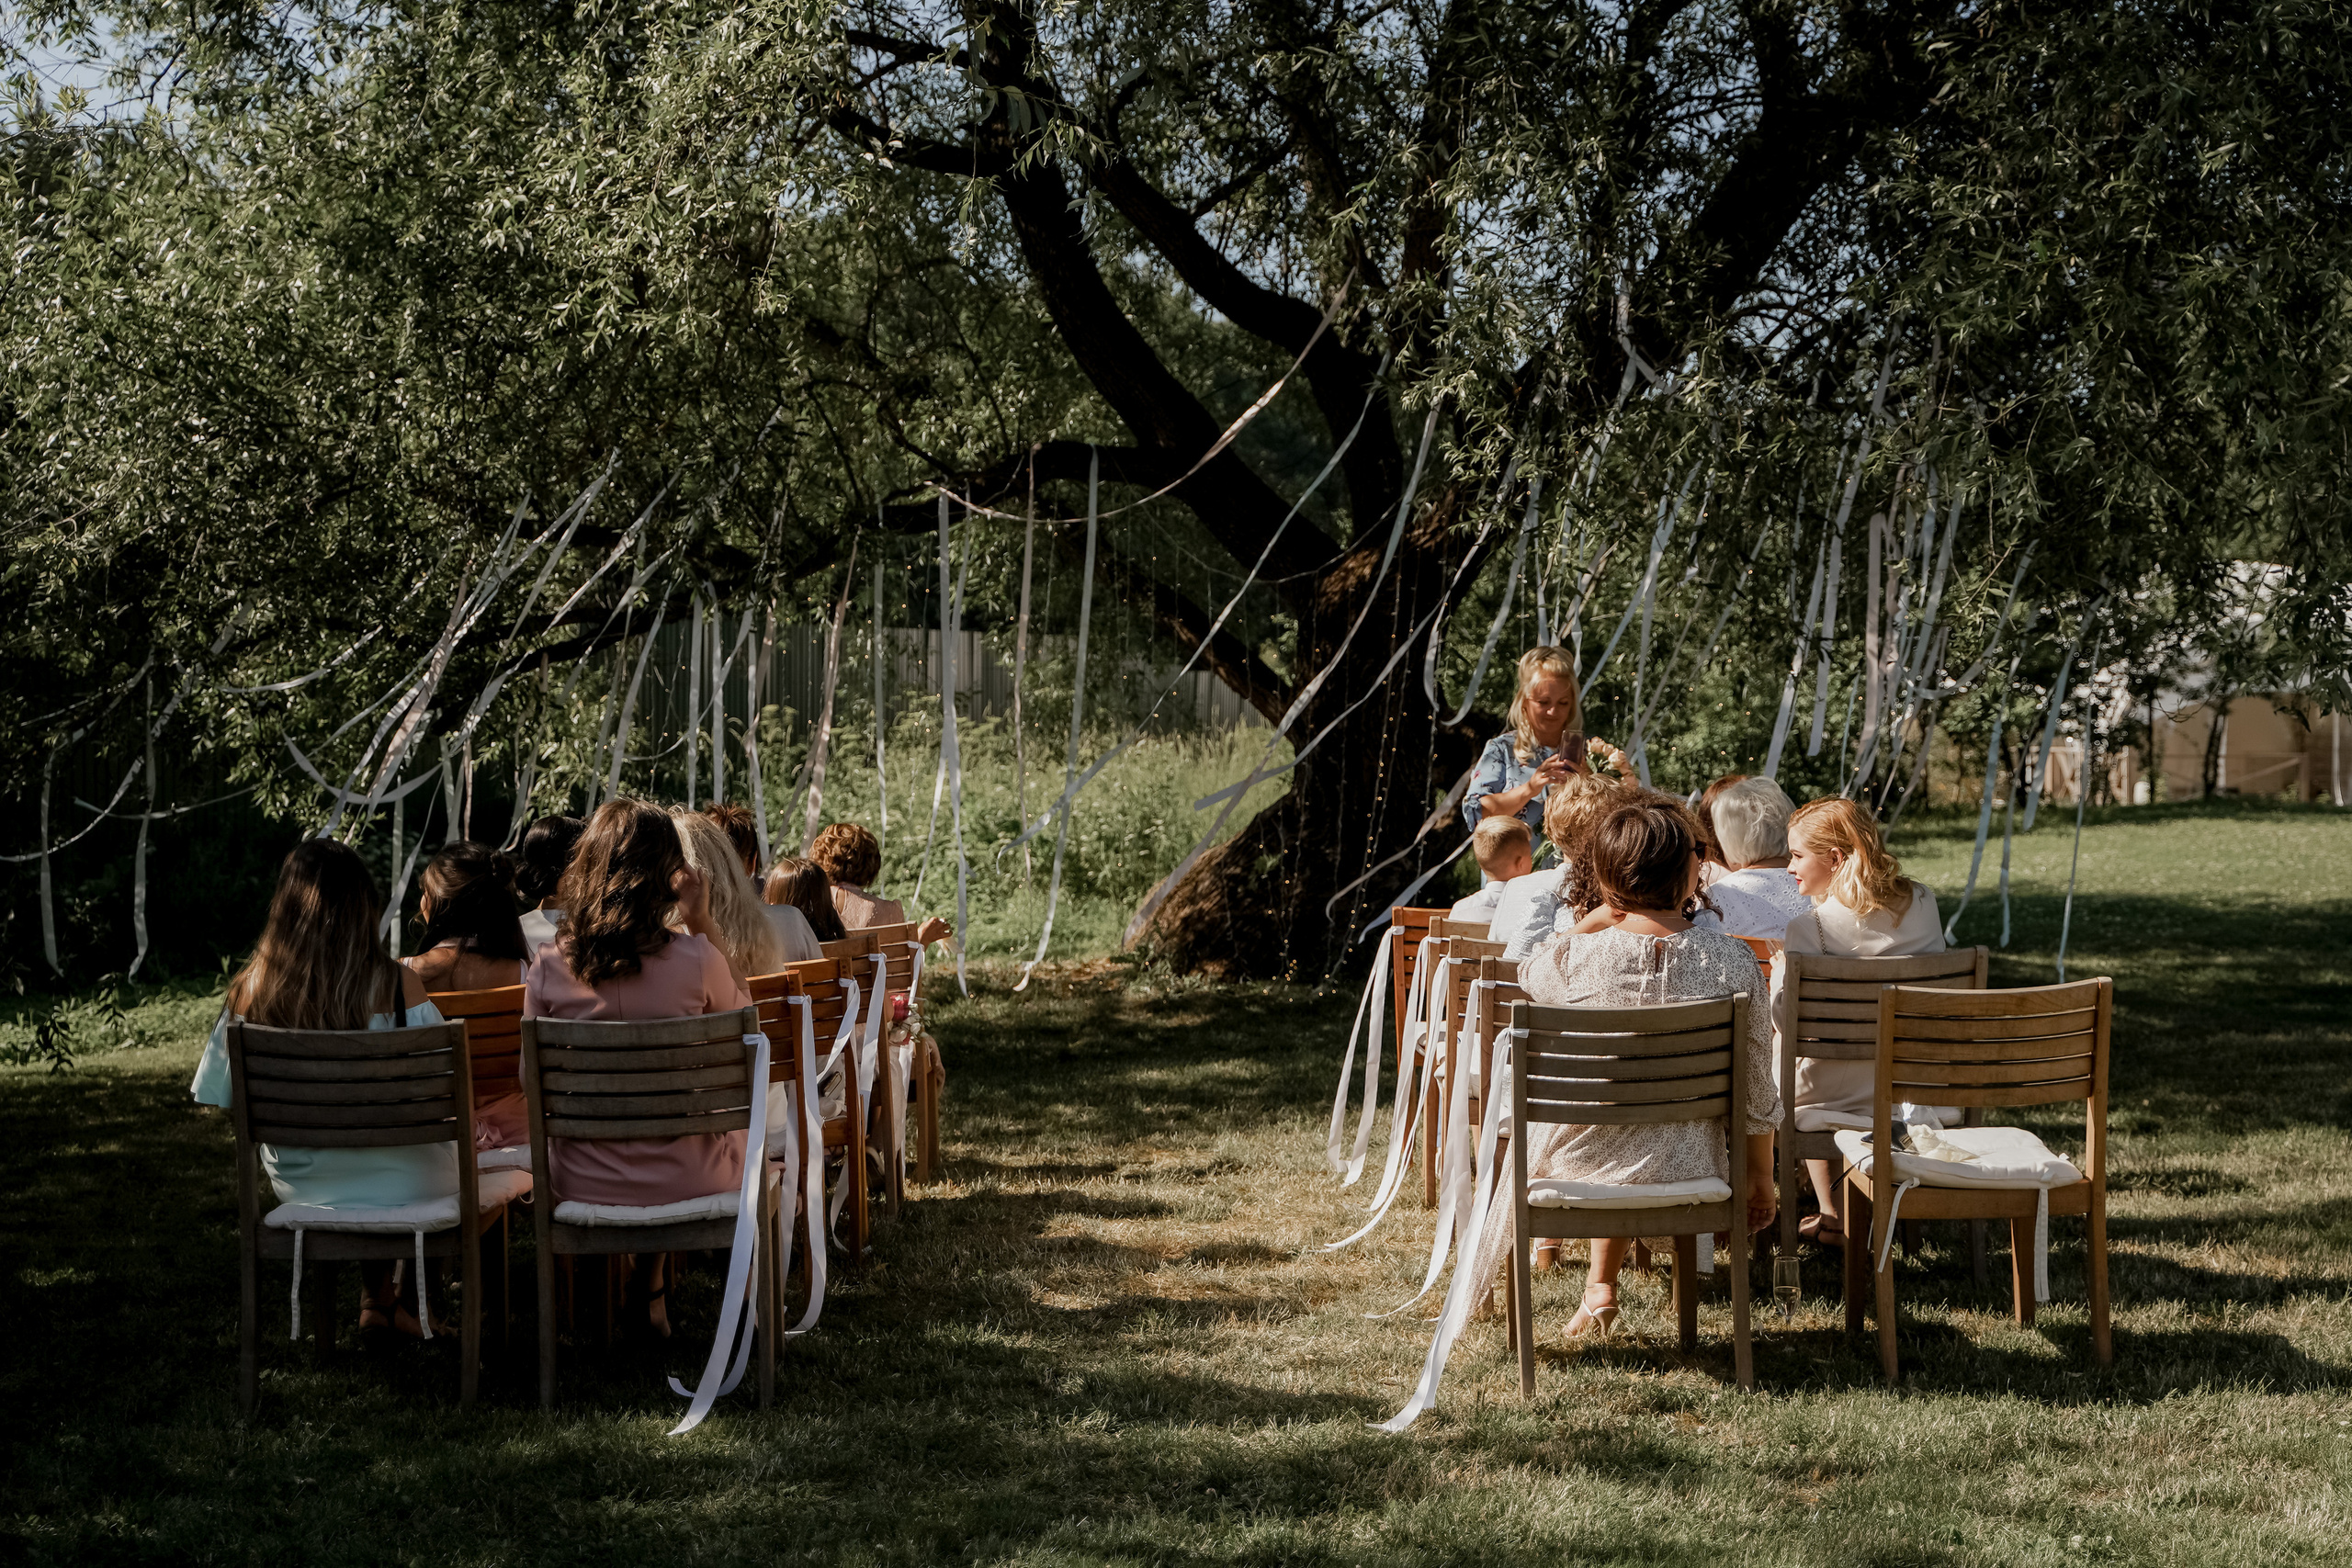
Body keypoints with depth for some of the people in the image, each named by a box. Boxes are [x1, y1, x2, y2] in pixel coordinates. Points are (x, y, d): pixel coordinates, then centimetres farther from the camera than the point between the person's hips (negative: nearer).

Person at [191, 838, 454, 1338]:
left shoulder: (250, 991, -14)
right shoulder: (397, 987, -23)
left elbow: (224, 1097, -2)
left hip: (298, 1188, 4)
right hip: (400, 1186, -4)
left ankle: (375, 1300, 46)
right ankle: (410, 1302, 42)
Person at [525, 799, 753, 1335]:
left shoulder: (549, 965, -13)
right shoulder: (693, 958, -19)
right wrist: (704, 925, -3)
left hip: (580, 1182, 2)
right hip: (682, 1180, -2)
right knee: (740, 1128, 36)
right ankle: (647, 1288, 45)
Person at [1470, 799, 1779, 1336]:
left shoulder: (1567, 962, -19)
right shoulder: (1734, 961, -16)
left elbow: (1522, 971, 7)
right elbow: (1757, 1095, -7)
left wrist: (1607, 916, 7)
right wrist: (1761, 1182, 9)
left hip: (1580, 1167, -1)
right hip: (1687, 1169, 1)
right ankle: (1602, 1282, 50)